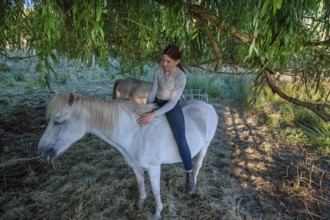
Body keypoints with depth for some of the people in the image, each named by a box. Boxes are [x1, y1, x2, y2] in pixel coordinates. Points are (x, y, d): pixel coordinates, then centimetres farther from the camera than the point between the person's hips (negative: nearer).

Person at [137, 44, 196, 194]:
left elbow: (172, 102, -26)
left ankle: (189, 174, 2)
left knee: (181, 141, -20)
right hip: (157, 103, 6)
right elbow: (153, 91, 1)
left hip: (172, 107, -6)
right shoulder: (158, 70, -6)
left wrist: (155, 114, -35)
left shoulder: (181, 77, -22)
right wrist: (147, 109, -2)